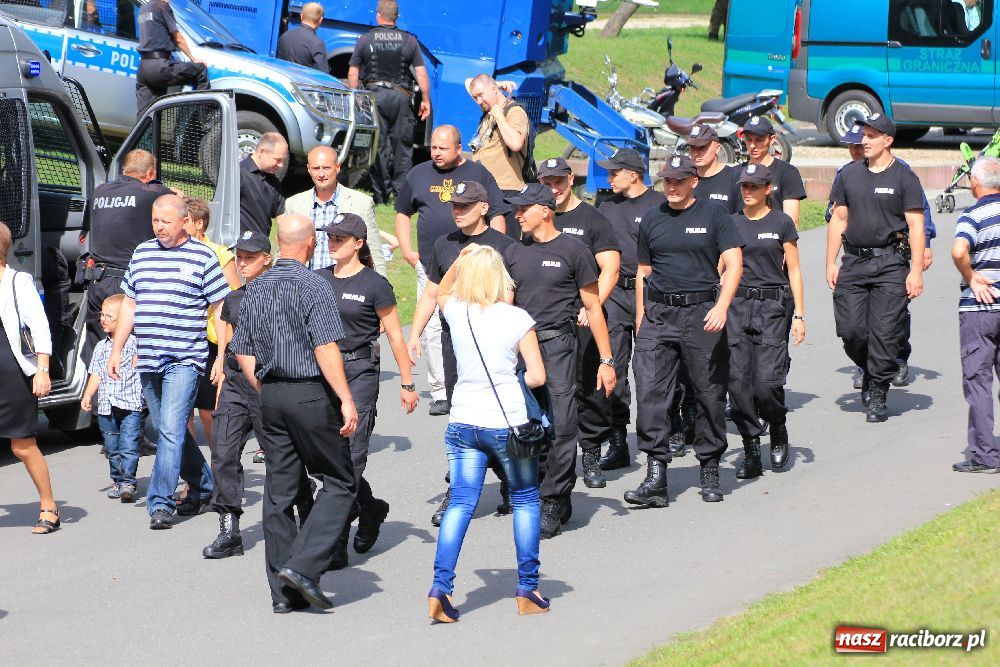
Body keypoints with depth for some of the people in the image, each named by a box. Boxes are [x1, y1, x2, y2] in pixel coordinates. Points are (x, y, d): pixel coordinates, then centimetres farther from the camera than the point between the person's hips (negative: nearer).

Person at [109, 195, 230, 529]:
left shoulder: (202, 257, -1)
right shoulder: (142, 253, 13)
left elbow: (221, 311, 0)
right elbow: (129, 304, 20)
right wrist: (116, 350, 15)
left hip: (184, 359, -6)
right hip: (148, 361, 6)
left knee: (171, 429, -15)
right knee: (170, 430, 12)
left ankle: (160, 503, -16)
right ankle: (202, 486, 29)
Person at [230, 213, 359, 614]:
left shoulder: (256, 290, 10)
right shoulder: (314, 287, -12)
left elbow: (243, 352, 13)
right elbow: (326, 349, -20)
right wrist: (346, 400, -19)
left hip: (271, 396, 7)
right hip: (312, 394, -6)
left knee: (279, 491, 8)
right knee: (339, 484, 4)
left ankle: (283, 592, 9)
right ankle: (303, 565, -11)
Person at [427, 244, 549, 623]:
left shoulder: (457, 313, 0)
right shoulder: (517, 319, -9)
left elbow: (441, 292, 26)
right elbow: (537, 377, -7)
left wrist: (460, 261, 15)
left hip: (463, 423, 3)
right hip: (509, 422, -3)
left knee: (461, 504, 5)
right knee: (525, 500, 15)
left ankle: (441, 587, -10)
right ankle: (527, 589, 16)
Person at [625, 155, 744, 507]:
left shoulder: (714, 215, 1)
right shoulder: (651, 219, 13)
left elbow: (734, 264, -6)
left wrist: (721, 307, -20)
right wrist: (640, 321, 13)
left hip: (701, 314, -3)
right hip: (658, 314, 3)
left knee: (709, 394, 3)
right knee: (650, 391, -10)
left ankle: (710, 471, 18)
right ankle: (656, 475, -10)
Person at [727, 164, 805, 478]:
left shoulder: (781, 223, 1)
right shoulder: (730, 223, 9)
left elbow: (794, 271, 3)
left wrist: (799, 314, -2)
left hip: (773, 305, -3)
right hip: (737, 305, 3)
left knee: (767, 381, -13)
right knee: (738, 379, -4)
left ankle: (779, 435, 15)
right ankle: (751, 451, 4)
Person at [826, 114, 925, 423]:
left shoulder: (904, 178, -2)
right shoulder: (849, 175, 10)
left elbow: (916, 225, -4)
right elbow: (838, 220, 15)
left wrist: (916, 270, -11)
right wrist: (831, 263, 9)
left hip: (890, 263, -4)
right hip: (854, 261, 4)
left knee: (884, 332, -6)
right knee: (850, 330, -3)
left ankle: (877, 396, 3)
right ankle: (869, 369, 26)